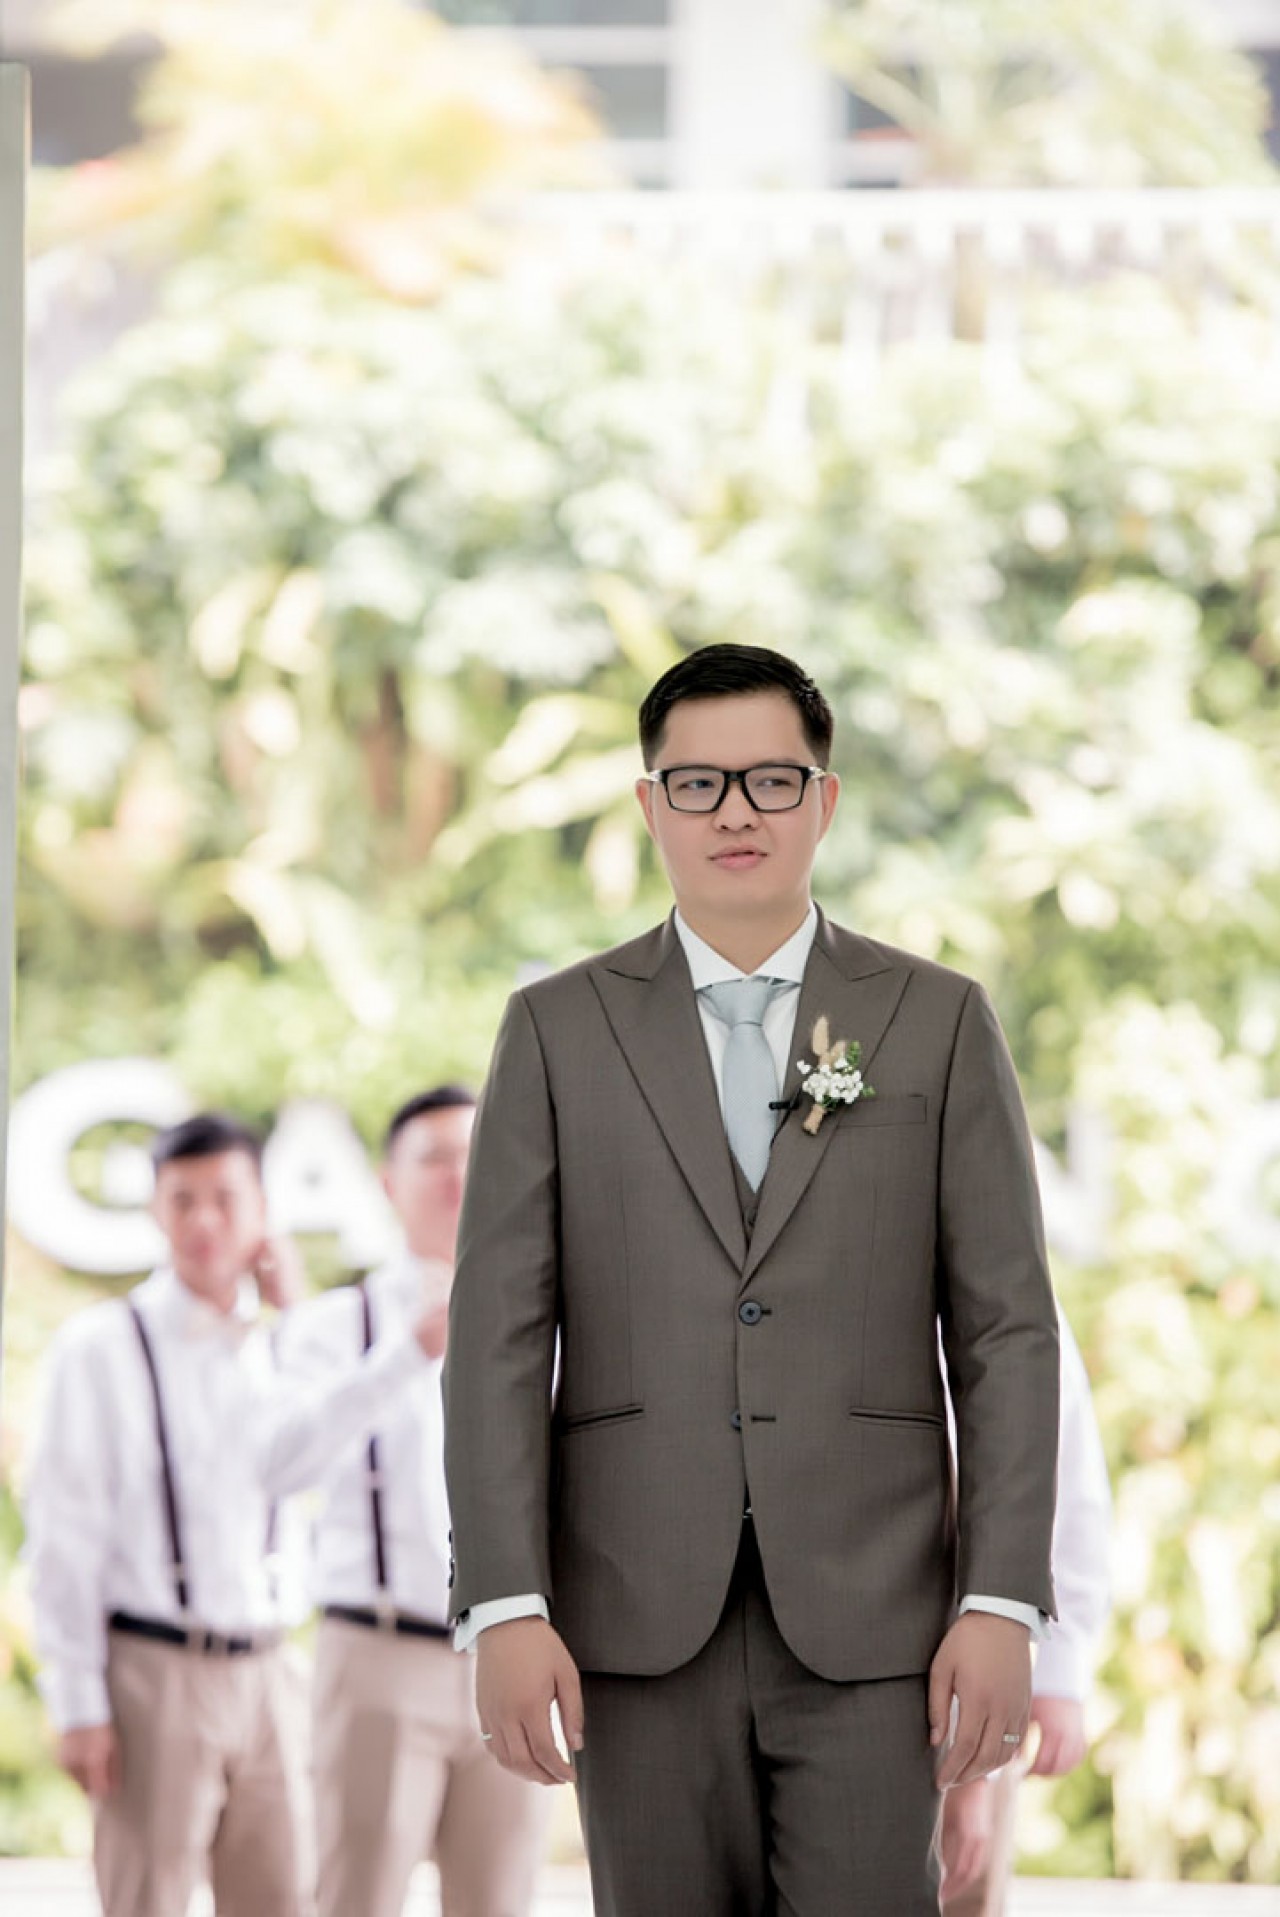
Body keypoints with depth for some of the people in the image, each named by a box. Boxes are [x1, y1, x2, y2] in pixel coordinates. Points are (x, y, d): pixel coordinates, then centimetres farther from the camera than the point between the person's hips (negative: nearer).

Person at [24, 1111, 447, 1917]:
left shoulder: (264, 1349, 12)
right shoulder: (104, 1347, -4)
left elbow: (280, 1465, -9)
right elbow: (64, 1535, -7)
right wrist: (78, 1705, -11)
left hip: (261, 1673, 5)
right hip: (156, 1671, -5)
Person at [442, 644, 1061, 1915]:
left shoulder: (937, 1023, 6)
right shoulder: (559, 1031, 7)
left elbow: (1006, 1329, 3)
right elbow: (499, 1333, 2)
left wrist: (1003, 1603, -5)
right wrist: (504, 1607, -8)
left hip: (865, 1619, -1)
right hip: (640, 1619, 1)